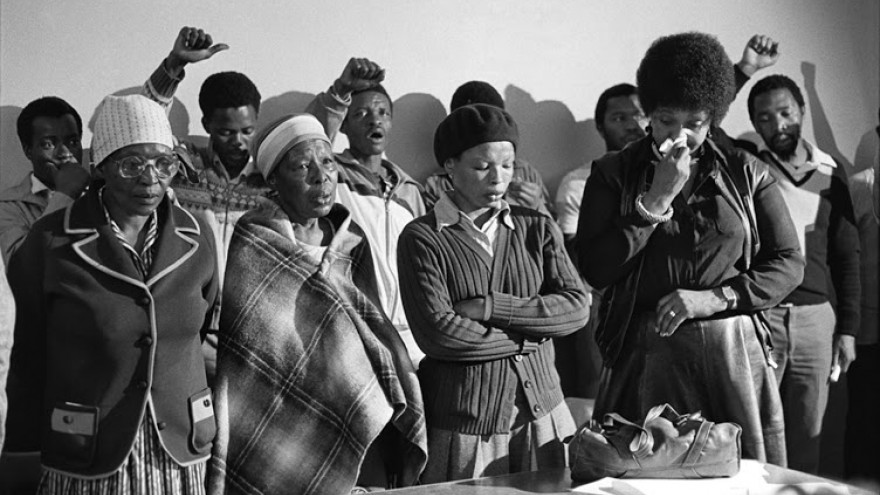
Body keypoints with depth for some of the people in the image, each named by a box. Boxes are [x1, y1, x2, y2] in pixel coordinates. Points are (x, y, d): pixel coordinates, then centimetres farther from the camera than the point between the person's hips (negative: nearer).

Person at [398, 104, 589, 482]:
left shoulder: (537, 227, 6)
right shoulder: (422, 238, -6)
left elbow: (577, 307, -5)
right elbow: (437, 333, -17)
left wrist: (490, 307, -14)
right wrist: (528, 338, -10)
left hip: (540, 412, 4)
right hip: (461, 424, -3)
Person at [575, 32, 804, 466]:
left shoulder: (746, 174, 8)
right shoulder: (613, 174, 4)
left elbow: (789, 264, 6)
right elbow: (595, 271, -5)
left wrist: (712, 297, -8)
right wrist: (656, 199, -10)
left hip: (733, 350, 2)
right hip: (645, 353, -1)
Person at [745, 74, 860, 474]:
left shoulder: (830, 174, 10)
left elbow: (846, 255, 12)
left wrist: (848, 329, 8)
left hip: (816, 317, 3)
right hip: (757, 313, -3)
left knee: (806, 433, 8)